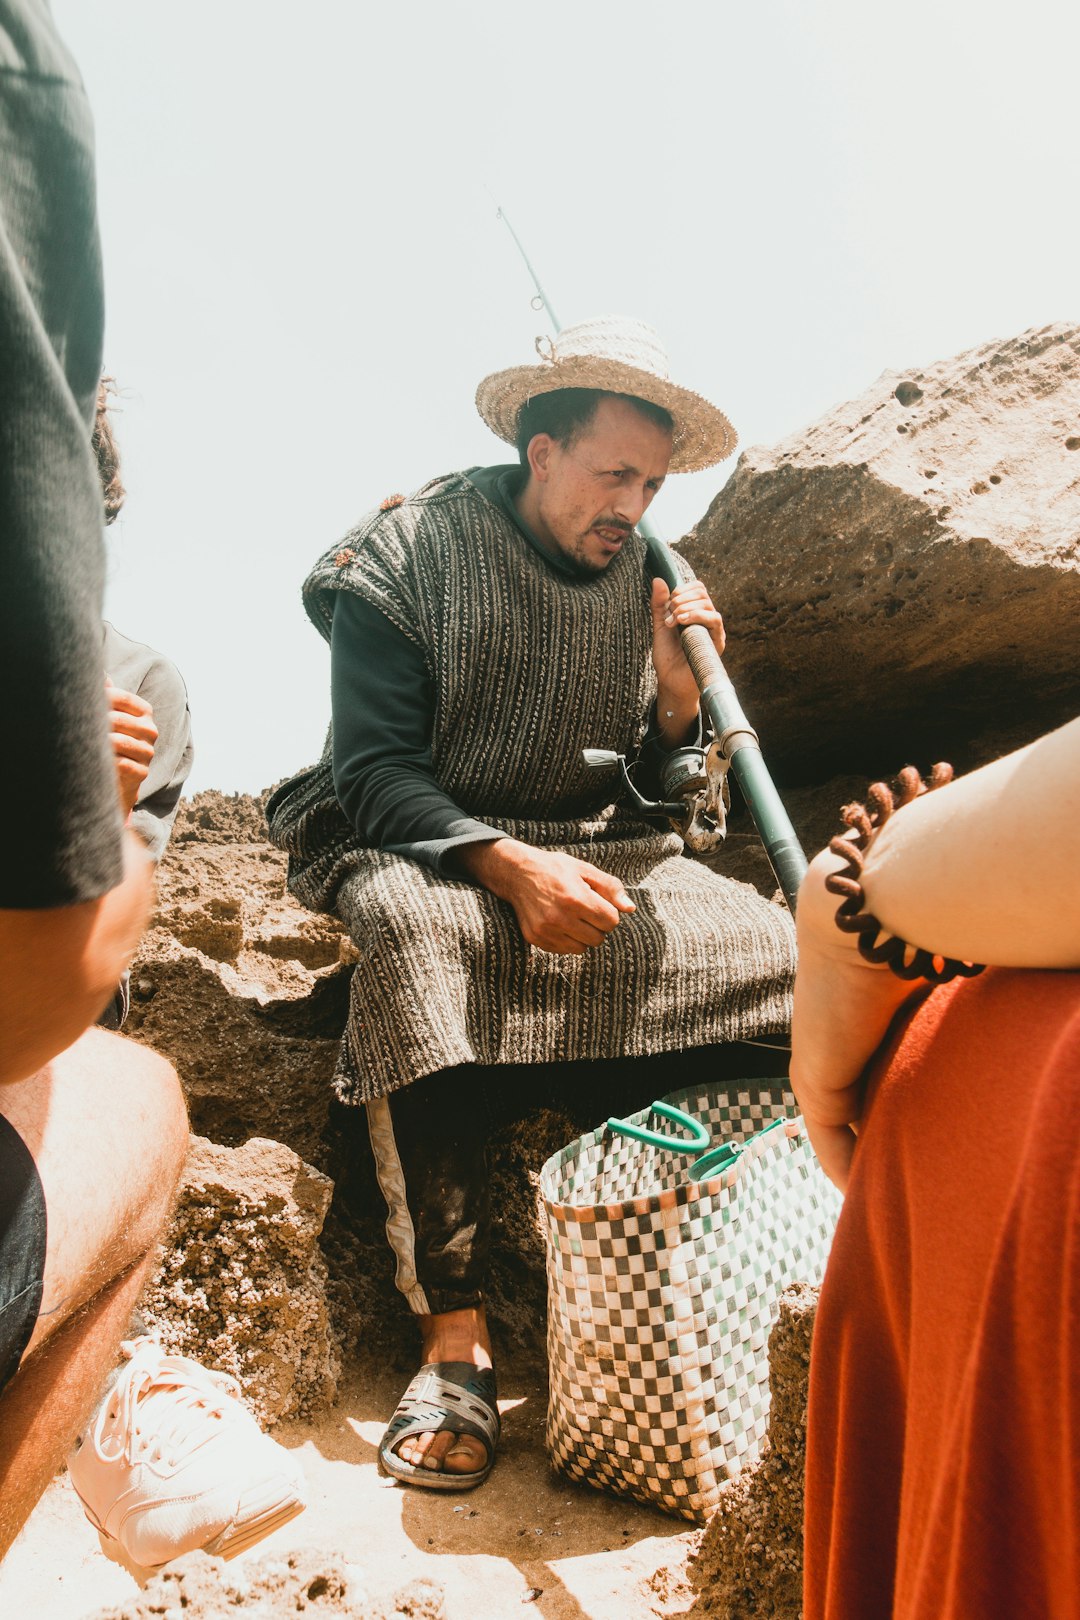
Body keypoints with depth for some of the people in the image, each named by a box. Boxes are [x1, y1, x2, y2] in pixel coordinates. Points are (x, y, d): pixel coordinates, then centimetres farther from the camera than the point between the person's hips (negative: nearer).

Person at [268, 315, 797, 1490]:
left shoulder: (645, 578, 5)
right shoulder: (411, 552, -8)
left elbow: (655, 792, 9)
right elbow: (374, 770, -13)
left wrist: (678, 695, -13)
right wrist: (509, 864, -29)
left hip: (590, 853, 4)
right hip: (414, 844, -4)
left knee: (770, 945, -20)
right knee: (411, 927, -40)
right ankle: (454, 1336, -34)